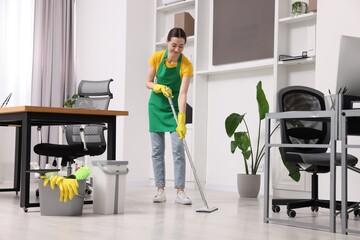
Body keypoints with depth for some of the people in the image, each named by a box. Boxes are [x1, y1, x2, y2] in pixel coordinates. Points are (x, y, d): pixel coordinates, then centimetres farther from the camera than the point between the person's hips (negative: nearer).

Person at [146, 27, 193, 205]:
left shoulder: (186, 65, -22)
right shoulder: (156, 57, -14)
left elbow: (182, 94, -29)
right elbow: (149, 82, -4)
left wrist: (181, 121, -38)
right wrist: (160, 87, -25)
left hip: (175, 108, -2)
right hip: (157, 106, 2)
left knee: (178, 149, -9)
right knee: (157, 149, 1)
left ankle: (180, 192, -7)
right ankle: (160, 190, 6)